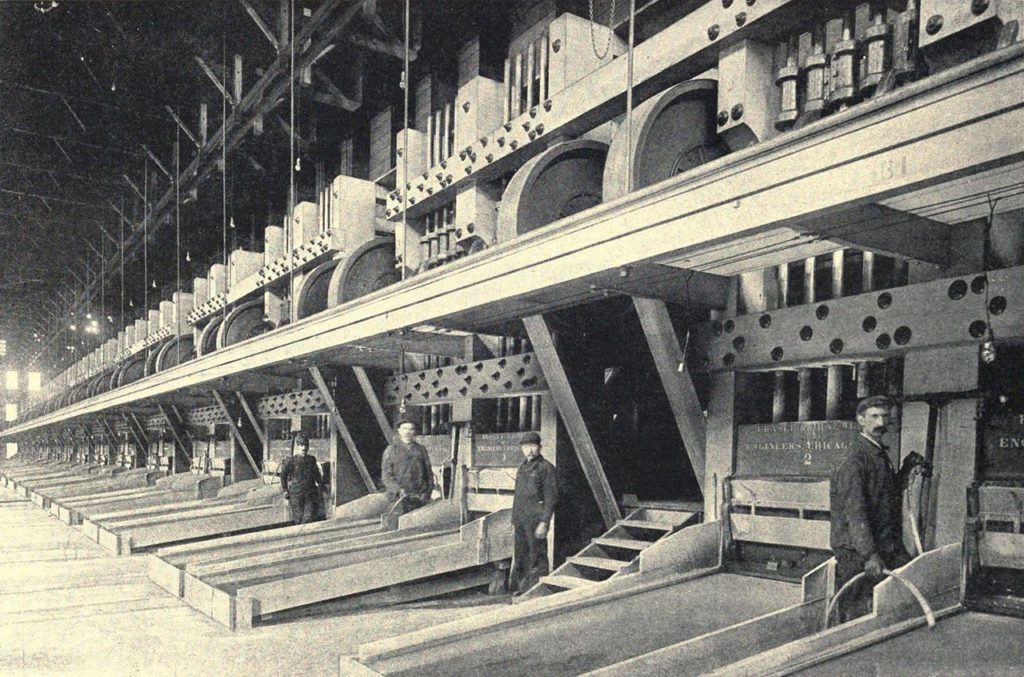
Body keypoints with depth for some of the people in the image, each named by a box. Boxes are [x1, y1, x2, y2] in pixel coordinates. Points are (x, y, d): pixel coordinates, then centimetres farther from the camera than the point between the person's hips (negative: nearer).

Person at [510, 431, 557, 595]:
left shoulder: (546, 468, -6)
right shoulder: (522, 468, 17)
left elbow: (551, 497, -12)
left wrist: (544, 523, -18)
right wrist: (514, 521, 18)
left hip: (536, 520, -7)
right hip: (520, 520, 7)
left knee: (537, 559, -4)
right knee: (519, 558, 12)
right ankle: (519, 590, 21)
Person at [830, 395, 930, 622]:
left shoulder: (881, 454, 14)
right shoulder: (854, 460, -14)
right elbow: (855, 511, -22)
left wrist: (908, 468, 14)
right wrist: (869, 554, -27)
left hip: (889, 546, 8)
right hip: (856, 552, -8)